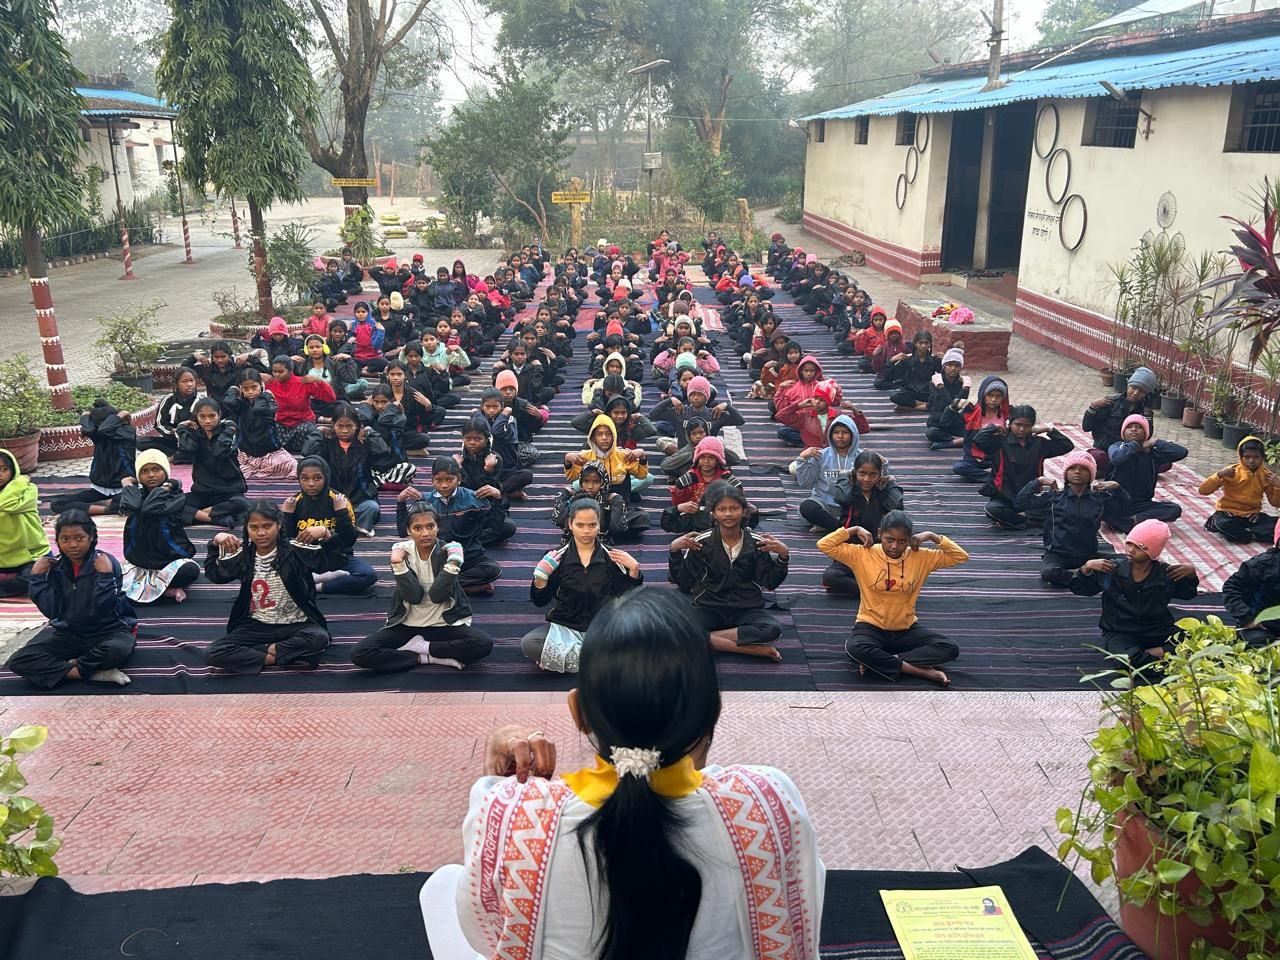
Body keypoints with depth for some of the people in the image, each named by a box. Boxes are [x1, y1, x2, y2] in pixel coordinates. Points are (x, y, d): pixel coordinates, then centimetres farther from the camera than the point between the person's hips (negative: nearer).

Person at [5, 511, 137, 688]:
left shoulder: (106, 562, -14)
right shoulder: (55, 566, -2)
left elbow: (103, 609, -20)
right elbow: (52, 611, -8)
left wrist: (105, 575, -29)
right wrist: (38, 577, -12)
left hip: (107, 630, -4)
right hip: (67, 632, 4)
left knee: (118, 650, -39)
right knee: (17, 661, -17)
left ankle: (69, 666, -10)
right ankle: (95, 673, -24)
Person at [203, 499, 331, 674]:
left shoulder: (295, 550, -10)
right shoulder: (243, 555, 1)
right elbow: (214, 574, 11)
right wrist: (216, 544, -3)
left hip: (294, 626, -3)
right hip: (256, 627, 3)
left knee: (319, 638, -35)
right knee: (213, 654, -21)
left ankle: (268, 650, -13)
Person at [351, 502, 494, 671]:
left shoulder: (447, 551, -9)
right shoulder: (402, 552, -7)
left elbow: (437, 595, -18)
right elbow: (414, 596, -17)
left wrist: (453, 563, -27)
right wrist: (398, 564, -26)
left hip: (444, 624, -1)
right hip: (406, 624, 1)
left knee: (484, 644, -29)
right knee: (360, 654, -22)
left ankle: (419, 647, -12)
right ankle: (432, 657, -18)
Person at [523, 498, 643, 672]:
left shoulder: (613, 557, -1)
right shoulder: (556, 557, -1)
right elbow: (540, 601, 2)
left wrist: (634, 570, -9)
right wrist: (541, 575, -14)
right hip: (565, 626, 0)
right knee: (527, 644, -27)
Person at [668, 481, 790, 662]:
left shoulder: (756, 543, -1)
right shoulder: (702, 542, -3)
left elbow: (770, 583, 2)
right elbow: (684, 583, -2)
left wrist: (783, 556, -13)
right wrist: (675, 551, -16)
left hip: (747, 610, 0)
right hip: (709, 608, 0)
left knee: (773, 630, -31)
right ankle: (753, 648, -26)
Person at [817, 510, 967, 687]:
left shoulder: (920, 557, -4)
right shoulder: (862, 554, -10)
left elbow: (961, 556, -2)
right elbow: (824, 545, -14)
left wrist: (932, 536, -10)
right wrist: (855, 530, -14)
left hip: (907, 629, 3)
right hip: (872, 627, -3)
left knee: (950, 649, -21)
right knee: (855, 648, -38)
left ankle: (877, 662, -24)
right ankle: (924, 671, -28)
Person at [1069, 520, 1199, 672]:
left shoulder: (1166, 574, -4)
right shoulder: (1112, 569, -9)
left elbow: (1187, 594, 16)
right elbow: (1078, 589, 1)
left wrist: (1191, 574, -3)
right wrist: (1087, 568, -16)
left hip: (1160, 633, 2)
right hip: (1120, 634, -2)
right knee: (1132, 659, -36)